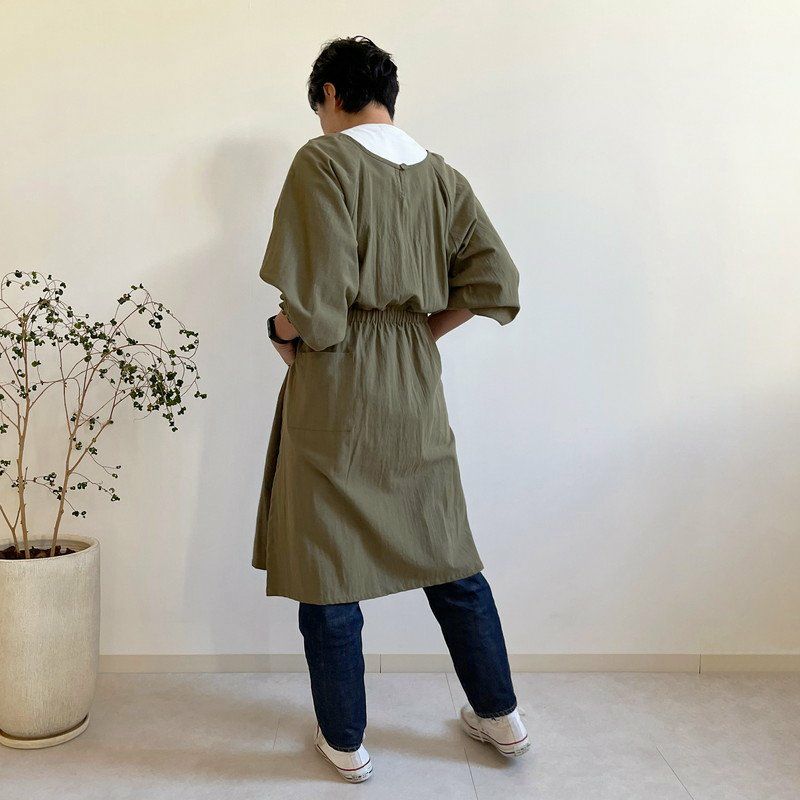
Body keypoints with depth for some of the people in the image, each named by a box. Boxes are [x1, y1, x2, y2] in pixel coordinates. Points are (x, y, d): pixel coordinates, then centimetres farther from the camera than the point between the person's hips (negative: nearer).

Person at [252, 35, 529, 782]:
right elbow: (495, 280, 1)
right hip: (416, 389, 5)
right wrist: (424, 327, 10)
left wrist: (283, 326, 1)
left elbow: (316, 301, -19)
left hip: (336, 390, -5)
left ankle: (344, 741, 22)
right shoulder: (441, 174, 7)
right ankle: (499, 714, 30)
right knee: (447, 554, 17)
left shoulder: (323, 161, -9)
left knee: (327, 564, 8)